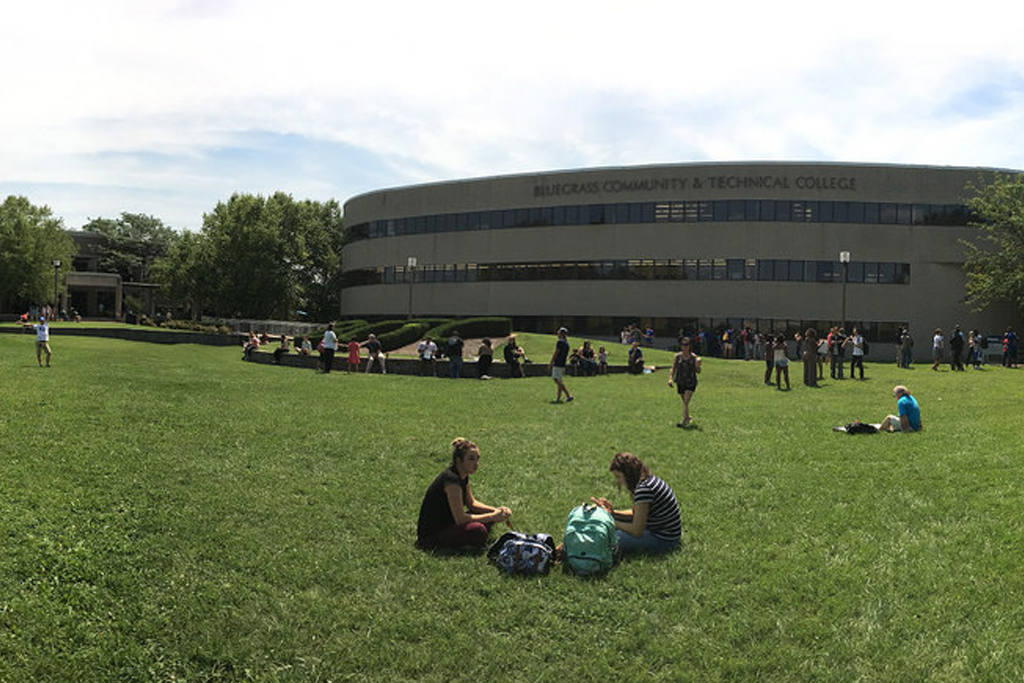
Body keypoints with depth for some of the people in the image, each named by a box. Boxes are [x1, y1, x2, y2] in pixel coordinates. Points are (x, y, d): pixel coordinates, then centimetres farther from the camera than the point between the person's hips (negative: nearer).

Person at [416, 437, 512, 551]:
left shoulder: (463, 476, 2)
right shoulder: (451, 479, -26)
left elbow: (471, 503, 15)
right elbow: (460, 518, -26)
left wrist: (496, 510, 0)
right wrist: (493, 517, -18)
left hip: (447, 522, 9)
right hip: (430, 534, -9)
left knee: (487, 513, 3)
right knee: (478, 530, -29)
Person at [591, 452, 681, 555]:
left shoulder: (643, 489, -26)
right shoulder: (650, 479, 3)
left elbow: (636, 531, -22)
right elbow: (636, 513, 14)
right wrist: (613, 512, 0)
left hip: (663, 541, -10)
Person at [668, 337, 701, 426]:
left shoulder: (693, 357, -2)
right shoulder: (677, 356, -1)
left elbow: (698, 371, 4)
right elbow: (673, 368, 1)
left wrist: (698, 366, -18)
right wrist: (670, 378, -13)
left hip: (691, 383, -2)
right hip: (680, 382, 2)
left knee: (686, 402, -12)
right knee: (684, 402, 13)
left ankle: (684, 421, -14)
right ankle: (688, 417, 33)